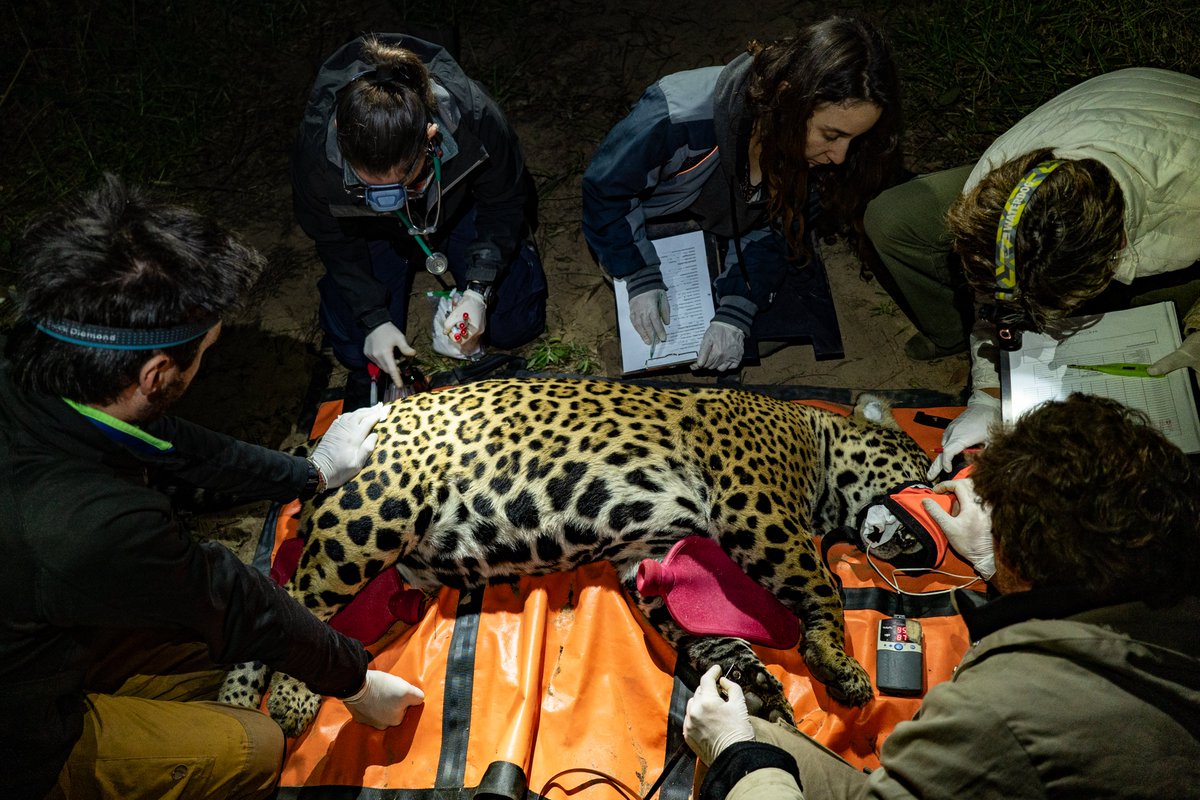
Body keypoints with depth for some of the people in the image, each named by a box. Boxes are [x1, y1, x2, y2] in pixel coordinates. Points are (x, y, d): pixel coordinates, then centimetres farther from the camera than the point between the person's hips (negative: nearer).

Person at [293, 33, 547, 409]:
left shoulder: (475, 120, -42)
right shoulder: (315, 152, -39)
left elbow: (504, 203, -21)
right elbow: (335, 241, -17)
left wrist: (478, 290, -32)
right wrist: (372, 319, -24)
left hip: (461, 206, 0)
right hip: (378, 233, 0)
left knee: (515, 324, -3)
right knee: (354, 342, -12)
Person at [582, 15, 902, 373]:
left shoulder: (813, 147, -27)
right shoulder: (678, 118, -43)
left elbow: (774, 232, -16)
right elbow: (605, 188, -26)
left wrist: (736, 314, -29)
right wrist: (641, 277, -27)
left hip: (717, 232, 4)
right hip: (648, 230, -4)